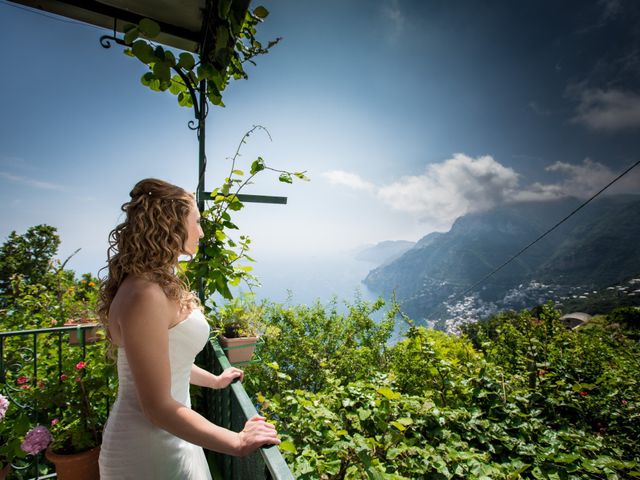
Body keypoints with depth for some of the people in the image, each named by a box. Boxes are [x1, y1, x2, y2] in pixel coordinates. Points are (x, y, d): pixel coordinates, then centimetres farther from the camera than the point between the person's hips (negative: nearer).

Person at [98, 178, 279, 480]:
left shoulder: (160, 284, 1)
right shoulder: (145, 294, -29)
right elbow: (158, 407, -27)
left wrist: (215, 380, 23)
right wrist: (238, 443, -21)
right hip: (149, 450, -9)